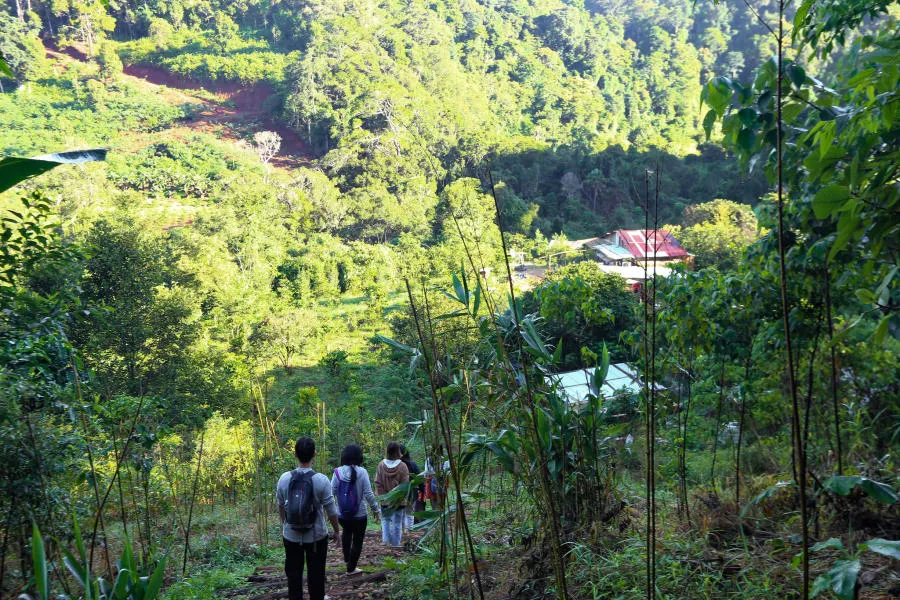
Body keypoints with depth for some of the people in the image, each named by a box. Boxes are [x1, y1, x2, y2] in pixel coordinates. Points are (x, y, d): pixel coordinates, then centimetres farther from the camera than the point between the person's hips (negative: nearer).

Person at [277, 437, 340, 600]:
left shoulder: (284, 478, -9)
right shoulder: (321, 480, -17)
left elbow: (280, 506, 6)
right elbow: (331, 511, -11)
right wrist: (336, 531, 6)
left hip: (291, 536, 2)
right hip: (316, 536, -2)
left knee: (293, 572, 15)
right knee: (316, 573, 14)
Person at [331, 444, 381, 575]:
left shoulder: (338, 472, -10)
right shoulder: (362, 472, -16)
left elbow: (332, 492, -8)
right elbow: (368, 494, -15)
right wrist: (376, 509, -3)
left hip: (342, 514, 3)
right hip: (359, 515, -3)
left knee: (346, 532, 32)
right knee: (357, 541, 14)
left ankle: (346, 559, 41)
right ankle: (351, 568, 23)